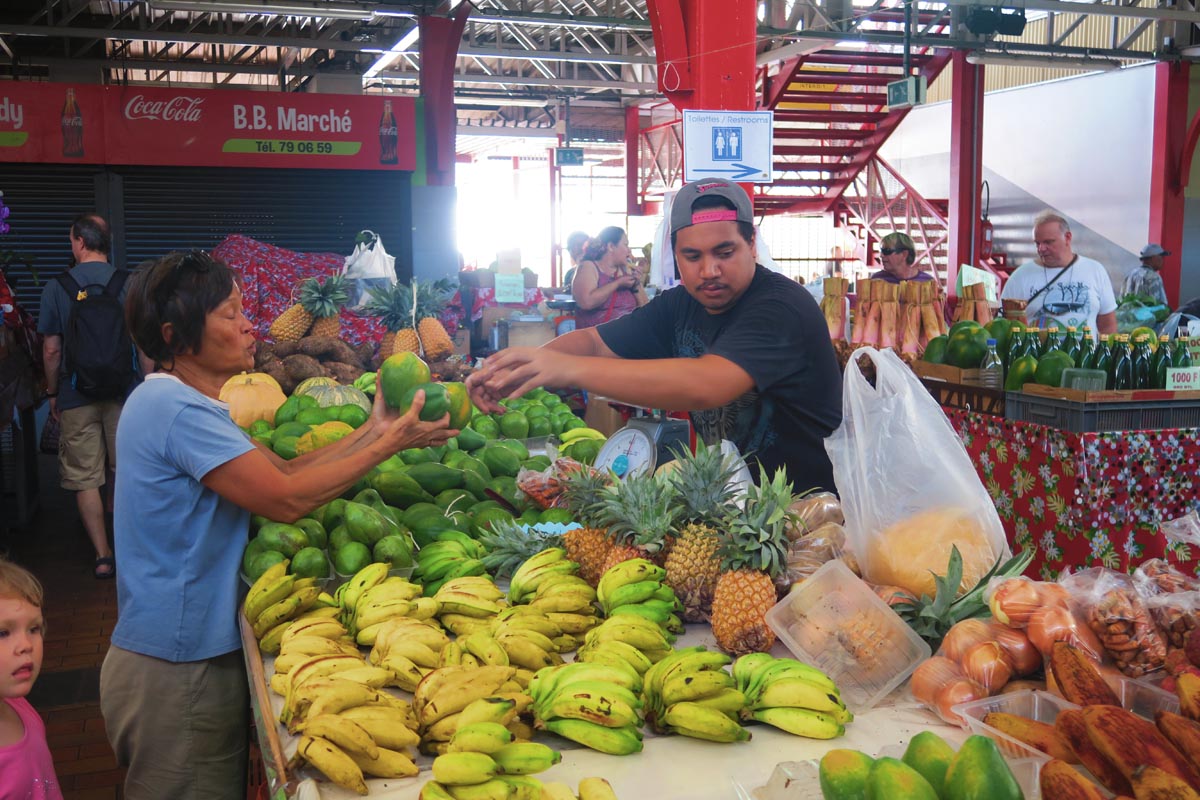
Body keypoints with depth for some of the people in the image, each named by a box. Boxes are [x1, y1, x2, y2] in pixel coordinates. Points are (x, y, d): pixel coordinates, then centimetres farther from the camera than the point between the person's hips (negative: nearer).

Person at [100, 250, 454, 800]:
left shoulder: (175, 401, 12)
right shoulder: (177, 410, -21)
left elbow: (284, 470, 8)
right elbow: (286, 498, -23)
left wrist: (373, 429, 2)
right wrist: (389, 444, -16)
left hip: (192, 656, 10)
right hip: (178, 671, -10)